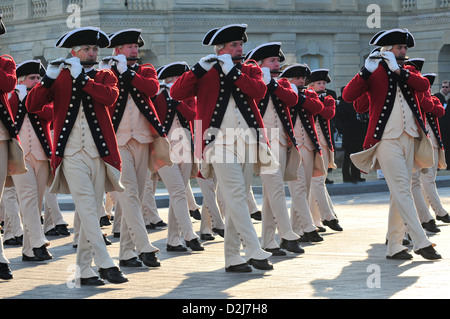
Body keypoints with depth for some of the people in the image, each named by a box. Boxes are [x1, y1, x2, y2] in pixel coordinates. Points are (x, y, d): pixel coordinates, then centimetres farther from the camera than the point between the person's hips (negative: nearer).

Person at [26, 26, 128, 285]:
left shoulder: (105, 77, 11)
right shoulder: (60, 78, 7)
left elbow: (110, 97, -12)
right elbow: (32, 105, -4)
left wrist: (81, 77, -17)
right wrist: (48, 78, -17)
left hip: (99, 155, 3)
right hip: (71, 154, -3)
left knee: (94, 212, 4)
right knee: (87, 209, -14)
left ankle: (84, 269, 11)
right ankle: (106, 264, -18)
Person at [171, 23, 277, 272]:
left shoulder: (250, 71, 15)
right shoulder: (205, 74, 7)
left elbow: (259, 91, -7)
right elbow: (176, 93, -5)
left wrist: (232, 71, -12)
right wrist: (199, 69, -14)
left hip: (247, 141, 4)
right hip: (220, 143, -4)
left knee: (237, 201, 6)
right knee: (236, 197, -13)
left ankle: (232, 258, 9)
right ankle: (255, 253, -17)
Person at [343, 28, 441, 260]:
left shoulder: (409, 71, 16)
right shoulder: (374, 72, -1)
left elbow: (424, 86, -6)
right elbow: (348, 96, -13)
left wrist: (398, 70, -14)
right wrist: (366, 70, -22)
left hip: (408, 138, 6)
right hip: (386, 139, -6)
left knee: (399, 194, 7)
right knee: (402, 191, -11)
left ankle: (394, 246, 10)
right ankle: (421, 243, -14)